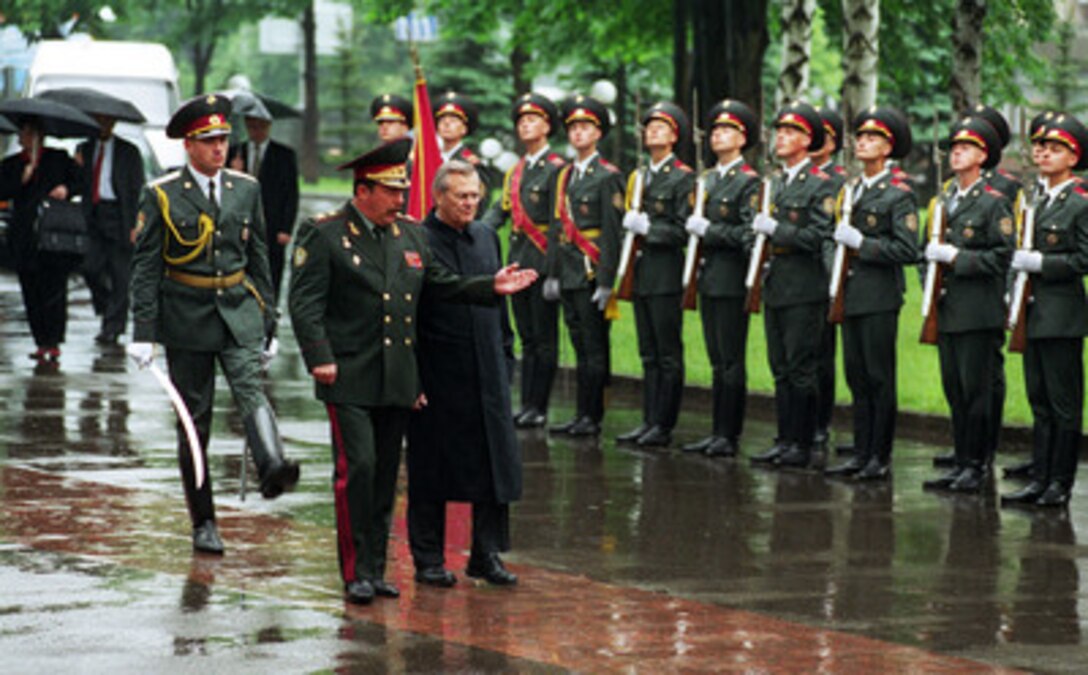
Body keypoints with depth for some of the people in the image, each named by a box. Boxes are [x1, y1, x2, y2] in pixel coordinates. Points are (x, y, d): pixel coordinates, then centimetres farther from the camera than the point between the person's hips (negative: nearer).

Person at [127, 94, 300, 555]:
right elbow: (145, 266, -3)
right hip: (187, 318, -1)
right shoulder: (162, 196, -3)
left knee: (251, 388, -24)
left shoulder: (246, 190, 7)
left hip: (238, 311, 1)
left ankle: (272, 468, -48)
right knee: (195, 420, 4)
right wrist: (143, 332, -9)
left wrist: (266, 317, 13)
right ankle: (203, 524, 11)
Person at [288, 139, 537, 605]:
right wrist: (320, 358, -20)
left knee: (385, 476, 9)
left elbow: (442, 286, 19)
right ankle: (356, 572, -4)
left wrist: (492, 287, 5)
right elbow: (305, 303, -10)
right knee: (357, 468, -11)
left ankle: (376, 569, 16)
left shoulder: (410, 236, 14)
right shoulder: (323, 235, -4)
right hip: (349, 378, -6)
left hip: (397, 381, 6)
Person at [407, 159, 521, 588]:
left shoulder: (486, 237, 12)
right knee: (430, 470, 3)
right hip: (438, 376, -6)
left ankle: (486, 555, 14)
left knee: (497, 464, 5)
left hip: (487, 376, 6)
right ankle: (428, 560, 13)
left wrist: (506, 357, 14)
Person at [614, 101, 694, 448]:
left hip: (667, 274, -7)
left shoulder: (683, 178, -6)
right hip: (642, 272, 7)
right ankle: (649, 421, 12)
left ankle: (664, 426, -2)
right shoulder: (639, 177, 16)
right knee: (649, 354, 10)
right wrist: (630, 225, 10)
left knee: (669, 354, -3)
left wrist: (649, 228, -15)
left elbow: (685, 230, -11)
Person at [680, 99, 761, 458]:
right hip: (708, 278, 8)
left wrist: (709, 230, -15)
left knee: (731, 362, -4)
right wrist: (694, 228, 8)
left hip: (732, 280, -8)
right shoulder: (707, 179, 16)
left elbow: (750, 233, -16)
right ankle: (717, 432, 14)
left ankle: (729, 436, -1)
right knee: (718, 360, 11)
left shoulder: (749, 182, -8)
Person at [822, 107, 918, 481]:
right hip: (851, 294, 7)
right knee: (857, 377, 9)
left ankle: (881, 459, 2)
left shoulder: (899, 194, -8)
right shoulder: (851, 189, 15)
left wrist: (862, 243, -16)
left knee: (880, 379, -3)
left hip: (880, 296, -7)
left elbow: (908, 250, -15)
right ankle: (861, 454, 14)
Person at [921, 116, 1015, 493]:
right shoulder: (943, 201, 16)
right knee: (954, 390, 9)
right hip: (947, 310, 7)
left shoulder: (994, 203, -5)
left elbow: (1003, 256, -12)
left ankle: (977, 466, 1)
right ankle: (961, 462, 15)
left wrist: (956, 257, -15)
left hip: (979, 313, -7)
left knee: (976, 390, -5)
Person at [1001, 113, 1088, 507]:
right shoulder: (1039, 203, 16)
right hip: (1035, 316, 8)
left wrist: (1039, 262, -17)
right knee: (1040, 401, 10)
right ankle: (1039, 479, 14)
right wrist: (1019, 263, 8)